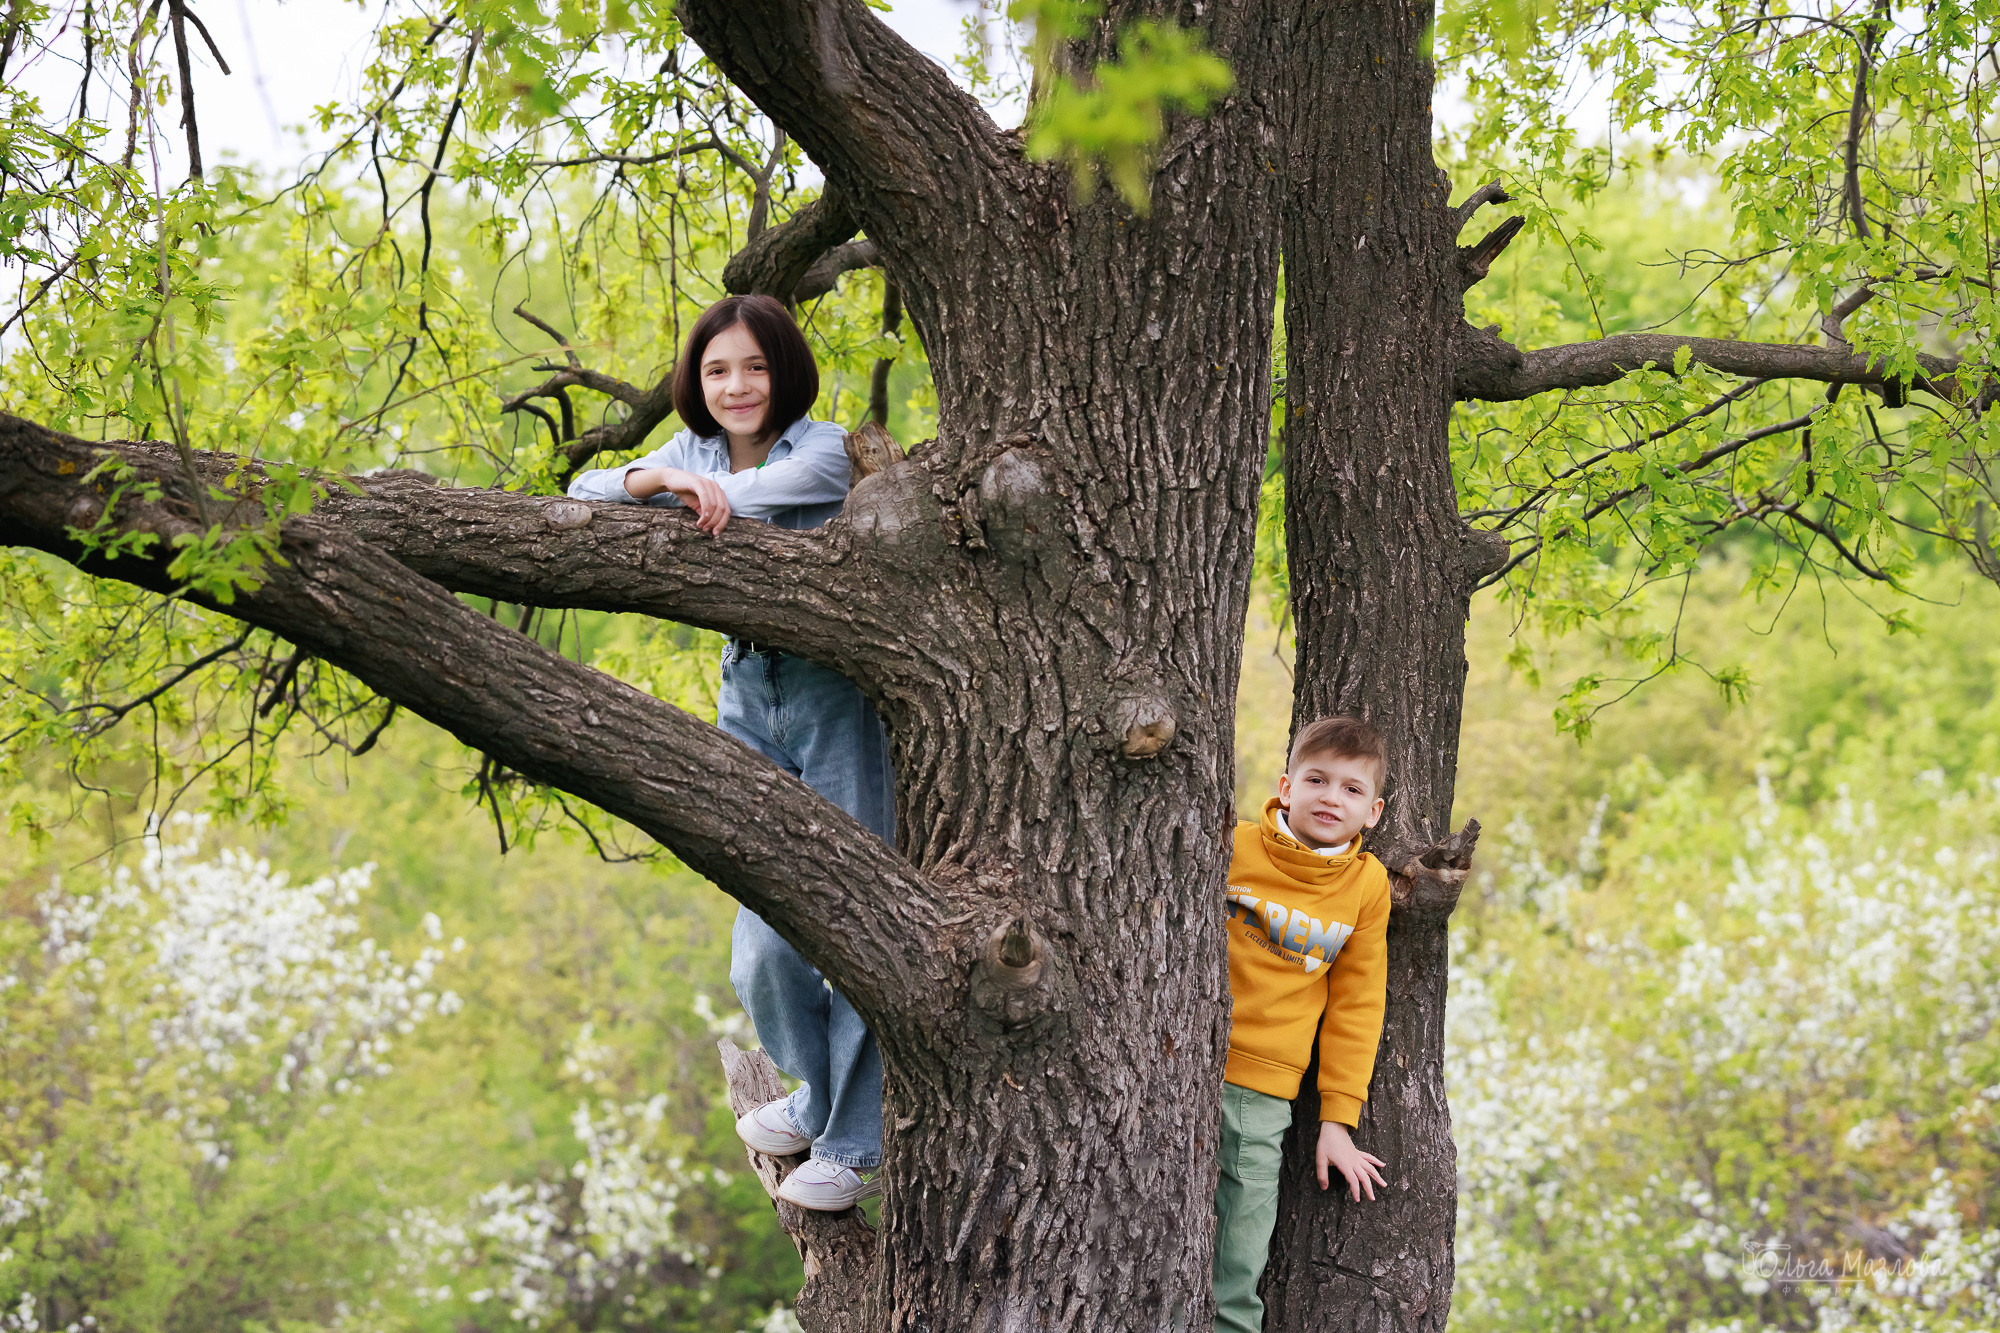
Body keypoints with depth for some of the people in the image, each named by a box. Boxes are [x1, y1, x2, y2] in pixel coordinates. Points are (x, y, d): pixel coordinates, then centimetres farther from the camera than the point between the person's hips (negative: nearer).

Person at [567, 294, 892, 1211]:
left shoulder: (826, 450, -10)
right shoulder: (693, 453, 9)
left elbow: (745, 495, -32)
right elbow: (583, 493, -5)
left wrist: (680, 490, -17)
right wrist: (654, 478, -24)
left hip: (838, 697, -6)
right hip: (749, 697, 6)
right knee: (765, 942, 6)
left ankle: (857, 1147, 9)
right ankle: (820, 1093, 34)